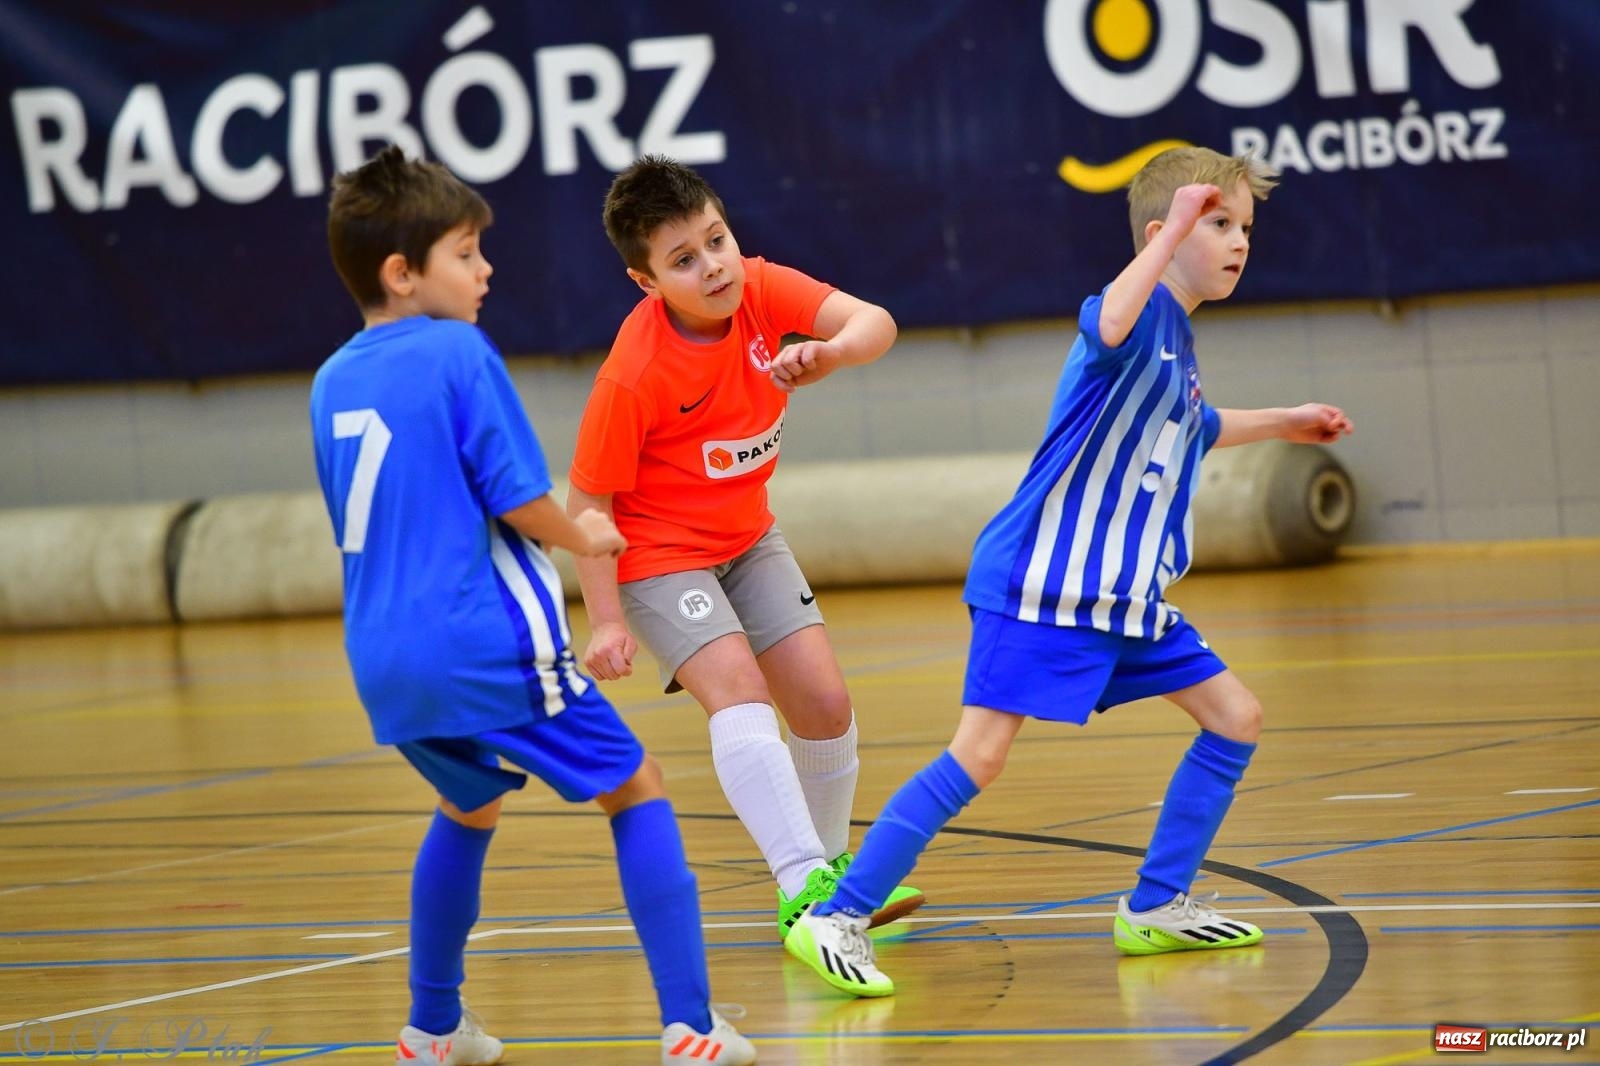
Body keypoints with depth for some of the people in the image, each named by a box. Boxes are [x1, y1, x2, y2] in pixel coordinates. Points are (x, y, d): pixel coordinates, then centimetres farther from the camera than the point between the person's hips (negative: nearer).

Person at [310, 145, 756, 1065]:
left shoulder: (333, 385, 11)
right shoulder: (459, 352, -9)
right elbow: (519, 499, -12)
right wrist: (582, 539, 8)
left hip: (383, 661, 7)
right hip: (489, 645, -7)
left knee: (469, 809, 32)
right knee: (638, 793, 5)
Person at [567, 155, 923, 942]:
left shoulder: (760, 289, -14)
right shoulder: (632, 377, -28)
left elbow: (875, 324, -23)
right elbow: (588, 502, -21)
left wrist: (829, 351, -45)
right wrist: (606, 621, -24)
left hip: (747, 537, 6)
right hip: (659, 553, -6)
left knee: (825, 702, 2)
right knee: (739, 688, -25)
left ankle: (831, 868, 23)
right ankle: (805, 888, -33)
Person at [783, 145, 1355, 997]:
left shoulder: (1178, 339, 15)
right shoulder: (1140, 314, -14)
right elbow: (1105, 329, -42)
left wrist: (1280, 423, 46)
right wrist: (1171, 230, -40)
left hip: (1125, 593, 10)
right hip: (1041, 584, -10)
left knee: (1235, 718, 9)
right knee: (978, 756, -15)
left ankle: (1154, 909, 18)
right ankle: (835, 918, -10)